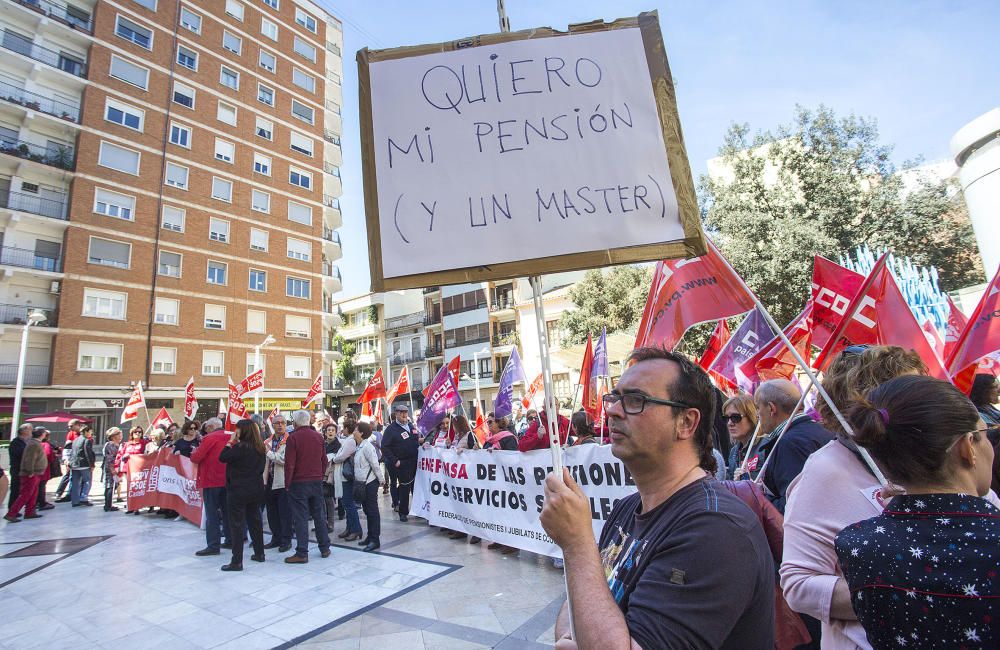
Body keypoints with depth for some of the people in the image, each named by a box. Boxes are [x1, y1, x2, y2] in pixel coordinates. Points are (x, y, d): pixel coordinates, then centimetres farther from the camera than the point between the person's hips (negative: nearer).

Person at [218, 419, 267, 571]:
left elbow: (222, 457, -12)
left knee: (237, 524, 0)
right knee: (255, 520, 17)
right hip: (256, 489, 7)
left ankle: (237, 561, 3)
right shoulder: (260, 447, 5)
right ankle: (259, 553, 27)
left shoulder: (241, 446, -18)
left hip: (238, 490, -7)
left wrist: (230, 441, -6)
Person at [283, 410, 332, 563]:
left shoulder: (293, 437, -10)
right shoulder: (318, 436, 5)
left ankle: (302, 553, 4)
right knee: (319, 515, 13)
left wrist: (287, 483, -3)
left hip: (299, 482, -5)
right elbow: (324, 460, 9)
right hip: (317, 482, 5)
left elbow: (289, 463, -12)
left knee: (301, 517, 1)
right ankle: (325, 548, 20)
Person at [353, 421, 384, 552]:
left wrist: (380, 480, -12)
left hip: (370, 483, -9)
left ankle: (375, 540, 4)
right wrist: (357, 480, 14)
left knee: (372, 511, -2)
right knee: (368, 510, 16)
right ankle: (370, 537, 26)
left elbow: (375, 464, -17)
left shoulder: (367, 446, -17)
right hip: (362, 483, 9)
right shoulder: (359, 447, 10)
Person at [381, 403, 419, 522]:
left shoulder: (411, 426, 12)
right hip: (402, 463, -6)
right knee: (404, 488, 2)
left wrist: (422, 444, 5)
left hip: (414, 462, 6)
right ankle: (403, 512, 16)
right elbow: (385, 447, -14)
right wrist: (395, 461, -18)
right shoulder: (391, 429, -10)